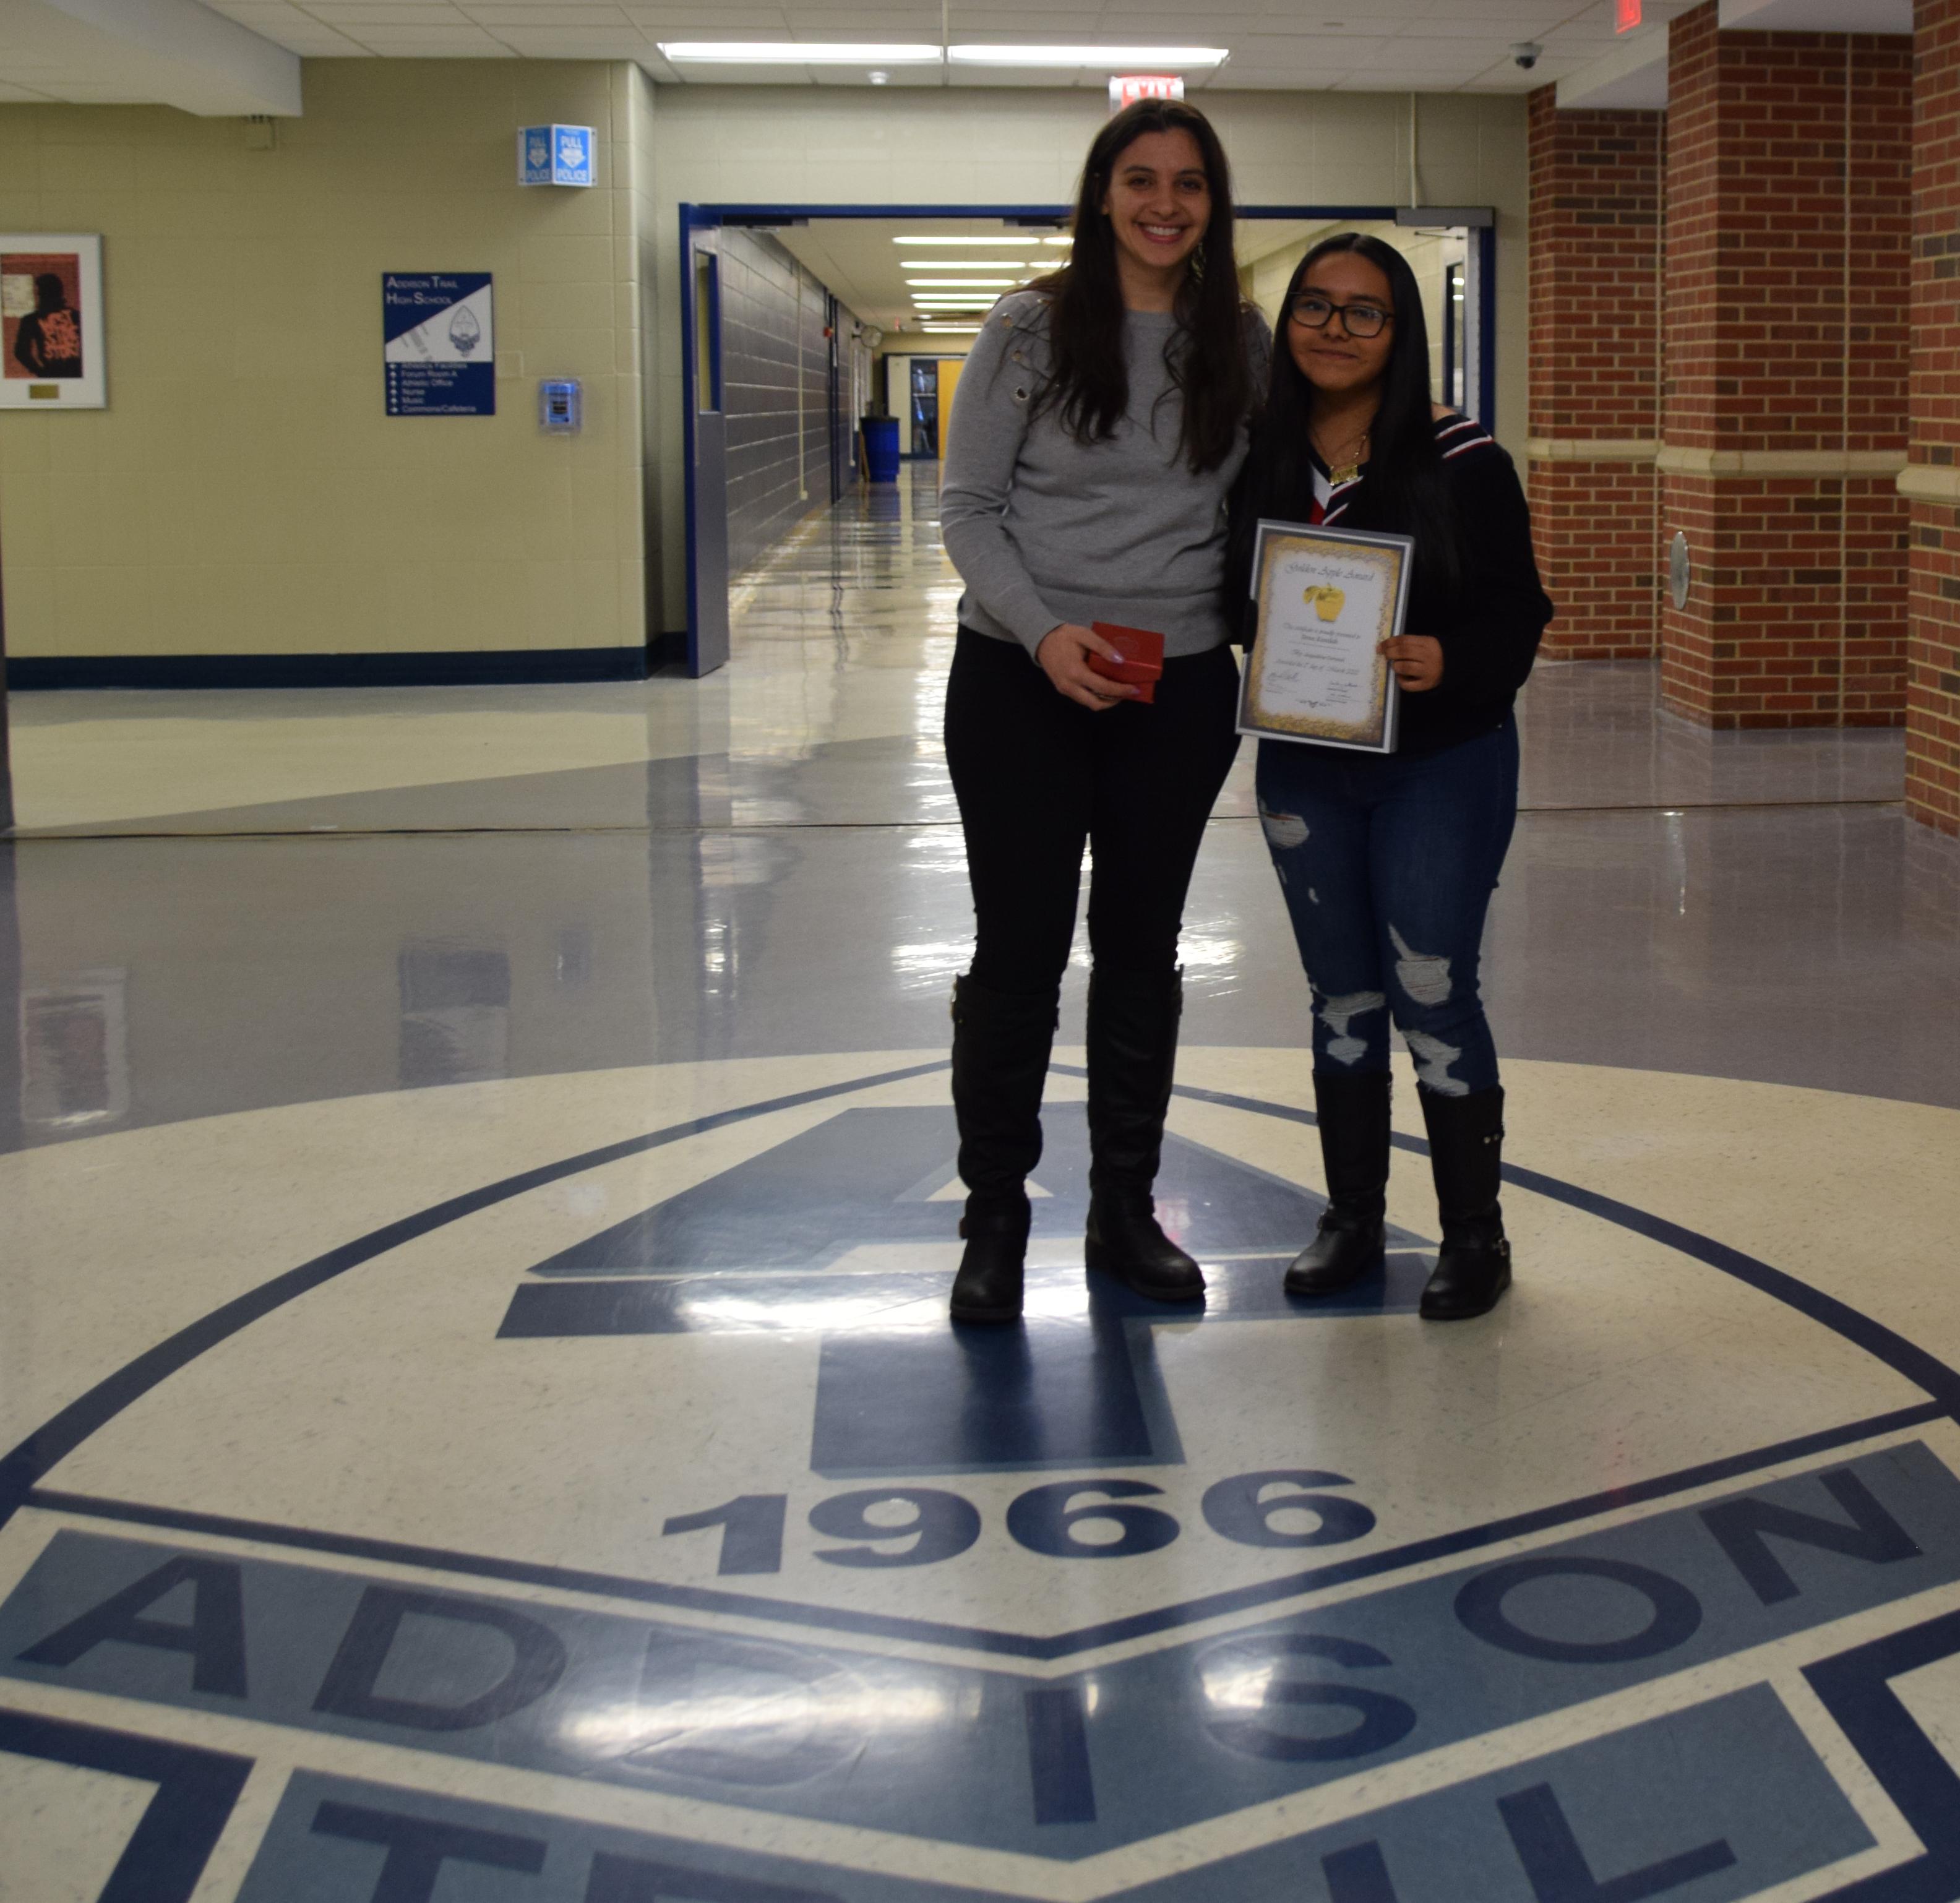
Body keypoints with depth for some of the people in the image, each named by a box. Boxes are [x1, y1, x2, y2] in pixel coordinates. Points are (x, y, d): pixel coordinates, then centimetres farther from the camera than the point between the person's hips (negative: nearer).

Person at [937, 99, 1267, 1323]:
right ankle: (994, 1221, 15)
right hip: (1021, 681, -3)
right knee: (1021, 947, 1)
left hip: (1180, 687, 3)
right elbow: (969, 507, -4)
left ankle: (1126, 1211, 25)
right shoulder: (1034, 328, -4)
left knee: (1143, 948, 12)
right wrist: (1043, 631, -18)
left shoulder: (1243, 343, 5)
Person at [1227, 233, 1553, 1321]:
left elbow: (1516, 610, -11)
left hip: (1442, 764, -4)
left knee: (1430, 996, -2)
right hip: (1302, 770, 4)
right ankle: (1352, 1220, 27)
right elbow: (1229, 600, 7)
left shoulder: (1458, 459, -12)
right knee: (1341, 997, 14)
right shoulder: (1260, 457, 0)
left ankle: (1475, 1237, 13)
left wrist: (1448, 661, -29)